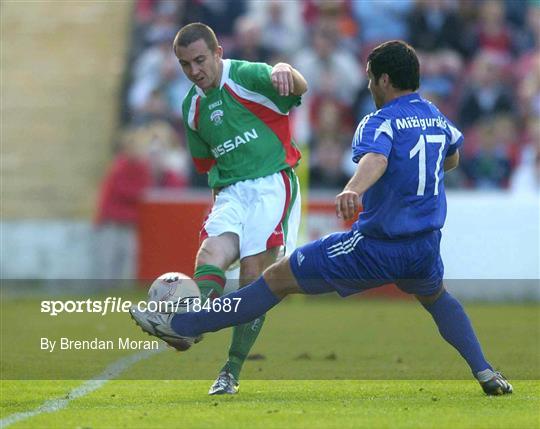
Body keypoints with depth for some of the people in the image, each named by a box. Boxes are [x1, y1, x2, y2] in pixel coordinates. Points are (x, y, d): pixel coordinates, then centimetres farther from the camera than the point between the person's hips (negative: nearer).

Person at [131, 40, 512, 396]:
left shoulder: (381, 122, -12)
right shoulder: (438, 119, 10)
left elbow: (375, 158, -36)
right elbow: (452, 159, 33)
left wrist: (353, 190, -56)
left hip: (375, 249, -6)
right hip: (426, 246, 6)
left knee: (278, 278, -1)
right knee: (437, 298, 39)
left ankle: (181, 326, 1)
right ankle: (486, 374, 27)